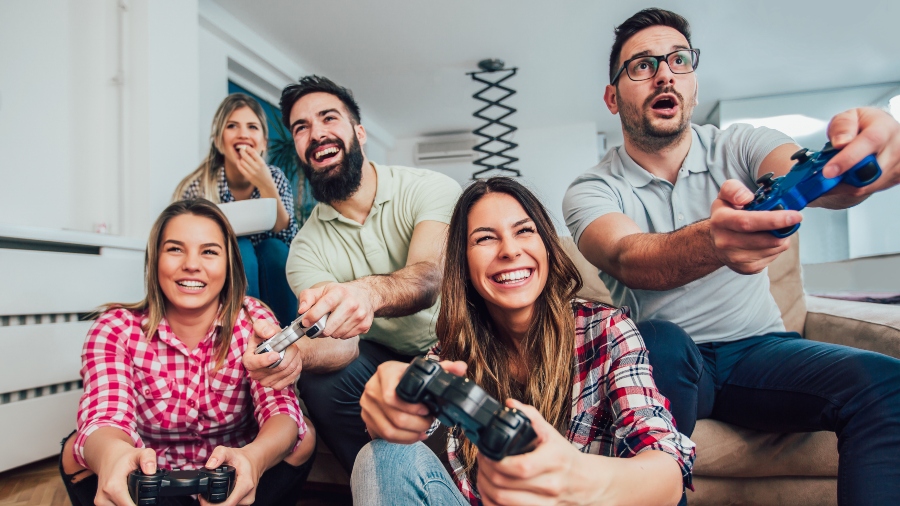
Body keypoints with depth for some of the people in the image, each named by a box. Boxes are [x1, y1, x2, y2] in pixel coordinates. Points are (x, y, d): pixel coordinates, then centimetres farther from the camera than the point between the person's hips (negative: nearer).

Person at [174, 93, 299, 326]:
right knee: (239, 247, -28)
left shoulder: (276, 178, -7)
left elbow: (289, 241, -16)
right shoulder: (197, 188, -15)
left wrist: (266, 187, -28)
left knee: (274, 248, -26)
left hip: (268, 278, 2)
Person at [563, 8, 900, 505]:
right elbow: (630, 262, -27)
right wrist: (709, 242, -49)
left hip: (758, 349, 2)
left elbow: (812, 174, -20)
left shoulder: (738, 146, 1)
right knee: (662, 343, -34)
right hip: (666, 366, -1)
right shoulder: (590, 192, -6)